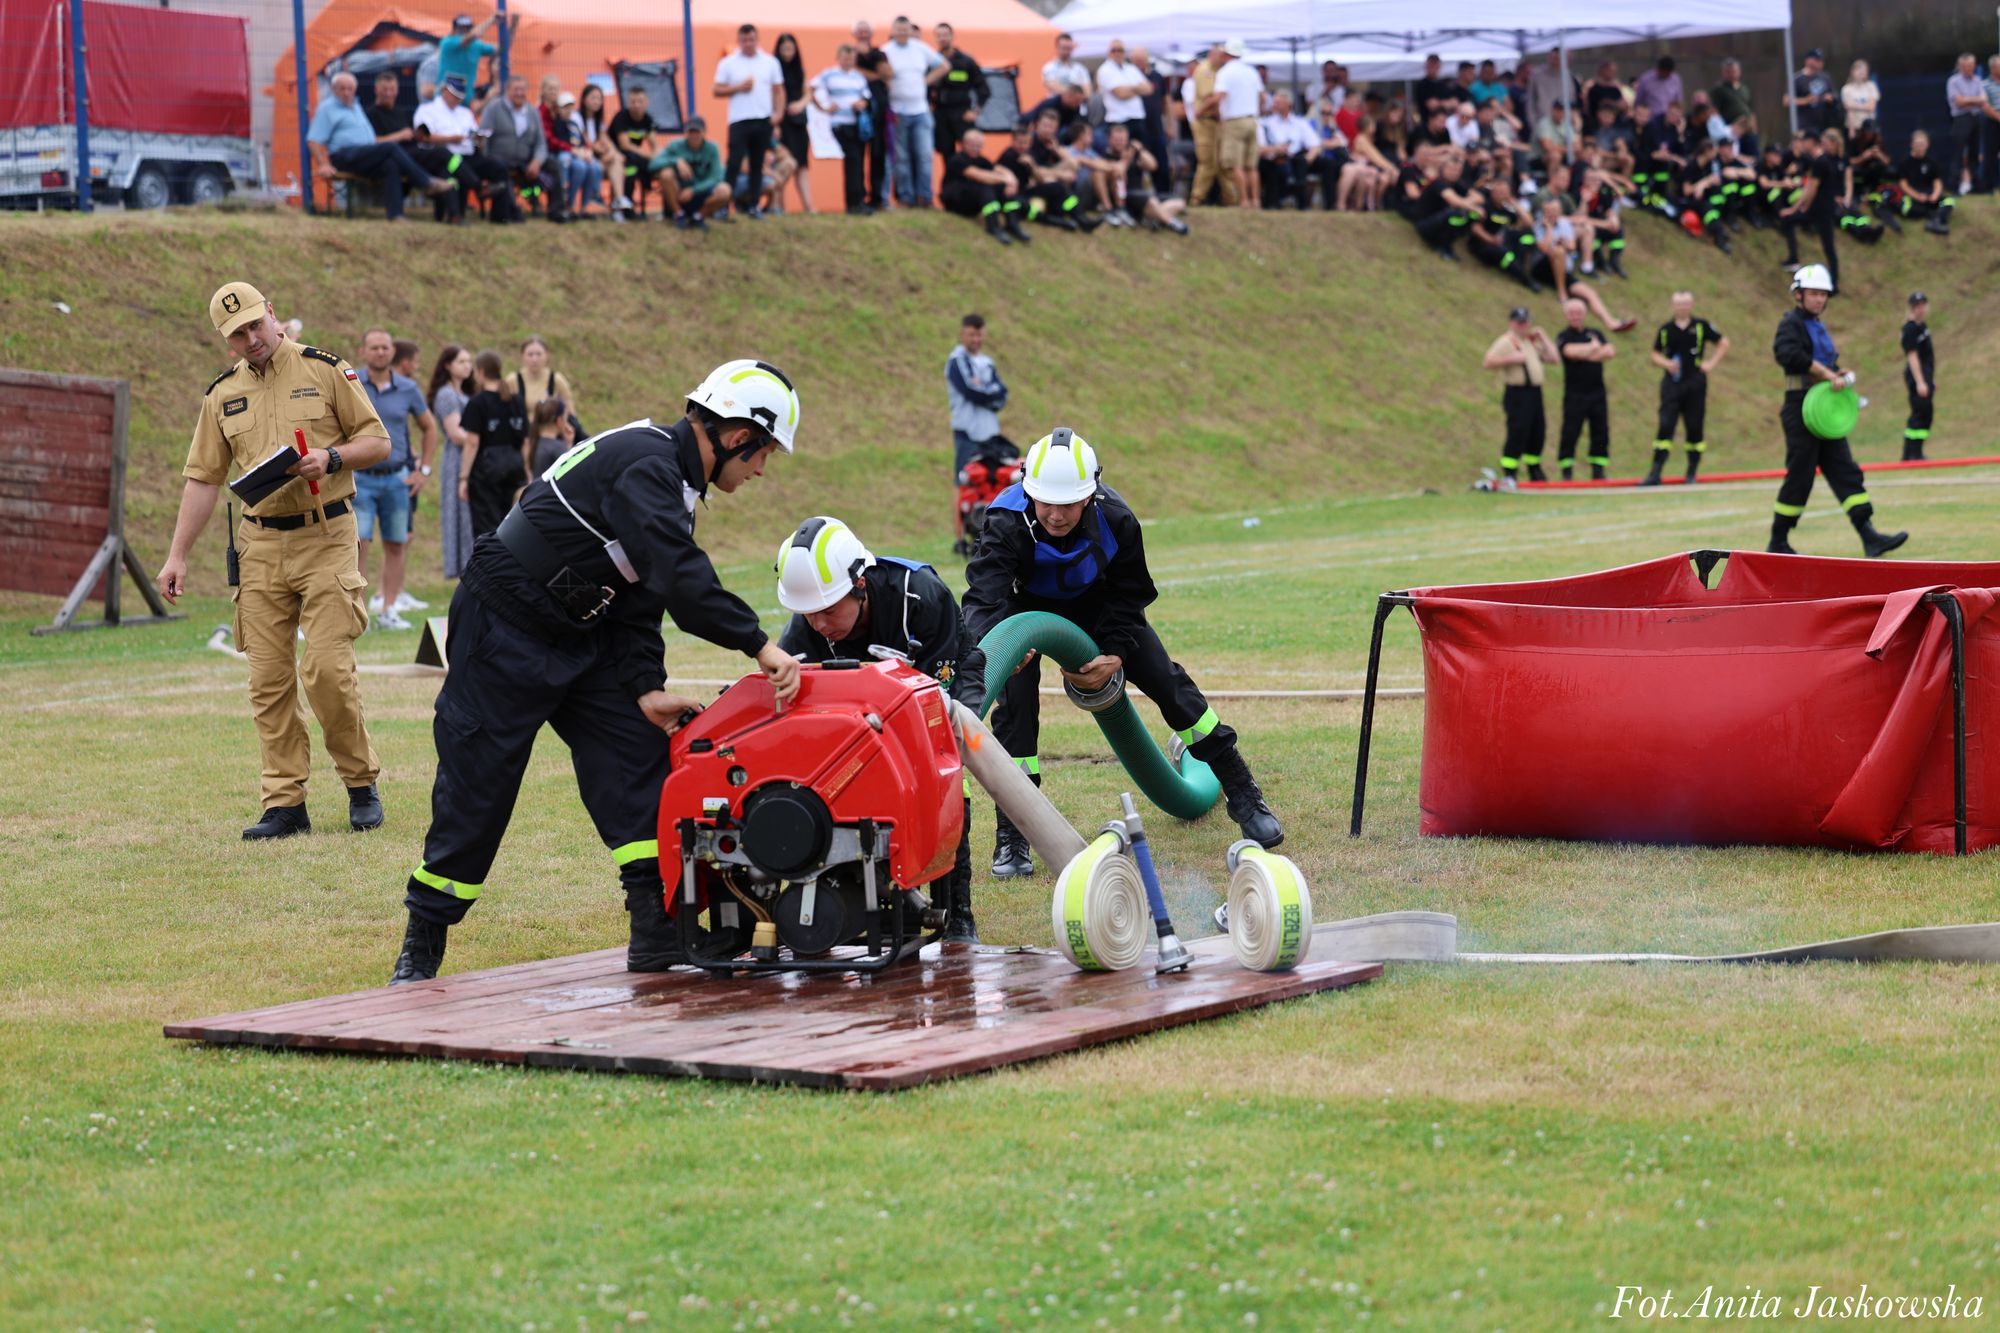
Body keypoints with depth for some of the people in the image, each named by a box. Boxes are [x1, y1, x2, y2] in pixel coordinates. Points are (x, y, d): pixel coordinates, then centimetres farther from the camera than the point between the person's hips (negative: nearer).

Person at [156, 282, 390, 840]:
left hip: (326, 538, -4)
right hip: (260, 546, 4)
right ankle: (285, 804, 4)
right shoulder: (222, 394, 11)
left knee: (326, 668, -12)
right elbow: (203, 479, 13)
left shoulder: (325, 370, 1)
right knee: (269, 679, 0)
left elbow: (378, 442, 4)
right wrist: (177, 556, 7)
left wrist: (331, 458, -16)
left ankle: (361, 784, 5)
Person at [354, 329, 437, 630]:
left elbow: (430, 427, 17)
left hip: (397, 478, 3)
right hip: (360, 478, -3)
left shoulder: (407, 389, 6)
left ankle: (389, 610, 12)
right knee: (357, 544, -11)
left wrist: (424, 470, 10)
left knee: (396, 545, 5)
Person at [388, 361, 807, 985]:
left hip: (578, 639, 10)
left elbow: (642, 601, 8)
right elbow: (680, 577, -34)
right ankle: (420, 948, 11)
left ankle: (658, 933, -3)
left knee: (637, 752, -2)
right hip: (504, 634, -9)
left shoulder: (672, 484, 10)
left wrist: (645, 688, -5)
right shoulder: (645, 464, -22)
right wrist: (759, 644, -33)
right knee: (477, 788, -2)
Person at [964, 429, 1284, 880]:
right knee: (1015, 701, -22)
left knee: (1164, 678, -3)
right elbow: (983, 598, -47)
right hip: (1025, 608, -2)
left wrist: (1115, 656, -27)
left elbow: (1129, 597, -14)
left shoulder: (1116, 520, -29)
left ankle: (1243, 795, 11)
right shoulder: (1008, 522, -37)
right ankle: (1012, 835, -10)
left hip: (1094, 603, 2)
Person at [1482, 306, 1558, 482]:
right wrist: (1511, 359, -21)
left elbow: (1552, 358, 15)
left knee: (1538, 432, 11)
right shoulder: (1505, 342, -5)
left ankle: (1534, 471, 24)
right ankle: (1509, 474, -10)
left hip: (1535, 393, 8)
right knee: (1517, 433, -12)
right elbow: (1488, 362, -15)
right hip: (1517, 393, -8)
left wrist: (1542, 337, 11)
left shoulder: (1532, 341, 19)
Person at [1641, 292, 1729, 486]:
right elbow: (1654, 355, 13)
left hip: (1695, 383, 0)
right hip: (1672, 384, 0)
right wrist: (1666, 363, -7)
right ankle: (1655, 473, -10)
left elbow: (1724, 343, 10)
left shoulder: (1701, 326, 2)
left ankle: (1692, 473, 13)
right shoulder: (1666, 329, 6)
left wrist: (1711, 363, -1)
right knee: (1665, 425, -8)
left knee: (1695, 428, 3)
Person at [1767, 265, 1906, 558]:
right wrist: (1827, 374, -25)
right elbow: (1790, 354, -27)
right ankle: (1777, 543, 7)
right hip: (1801, 410, -9)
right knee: (1799, 476, -4)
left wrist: (1840, 376, 1)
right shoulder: (1791, 324, -7)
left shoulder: (1818, 328, 20)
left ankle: (1869, 537, -6)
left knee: (1846, 473, 0)